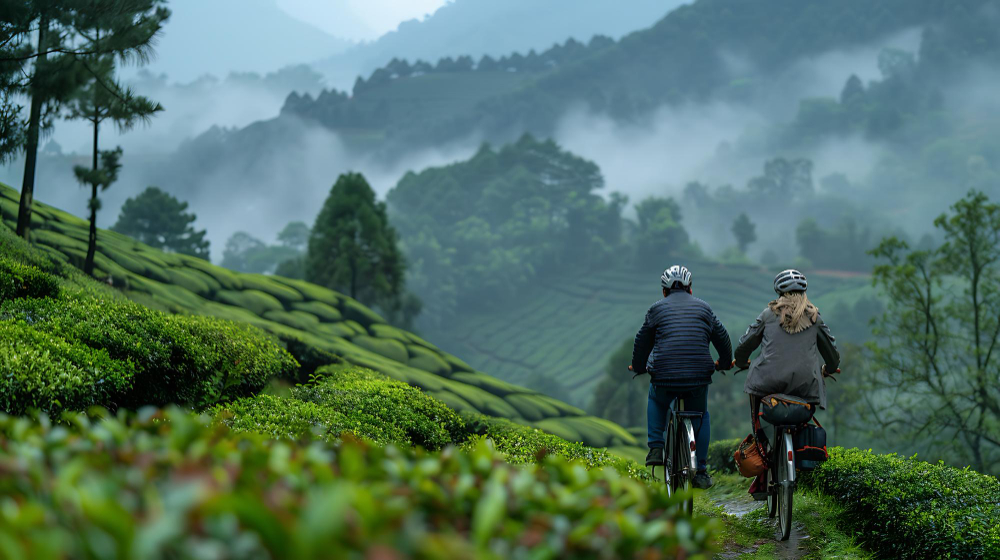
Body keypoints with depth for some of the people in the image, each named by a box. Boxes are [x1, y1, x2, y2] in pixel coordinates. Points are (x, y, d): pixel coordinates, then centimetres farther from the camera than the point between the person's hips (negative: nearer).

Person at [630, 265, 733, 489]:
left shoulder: (657, 308, 10)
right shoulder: (703, 308, 14)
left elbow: (642, 342, 17)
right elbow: (722, 338, 21)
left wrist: (638, 367, 35)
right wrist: (725, 363, 40)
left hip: (664, 377, -1)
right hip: (699, 378, 1)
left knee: (656, 402, 33)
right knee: (700, 416, 25)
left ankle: (656, 448, 18)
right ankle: (700, 472, 18)